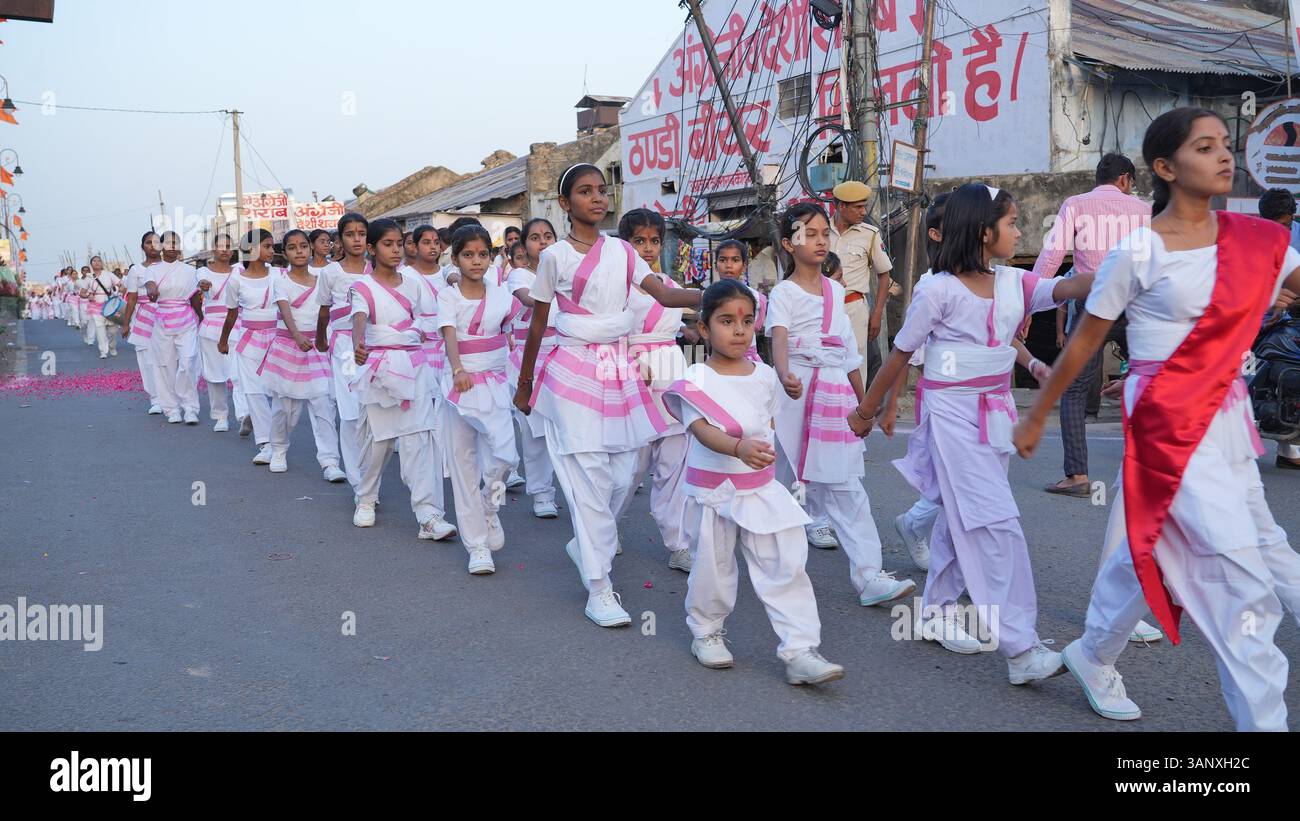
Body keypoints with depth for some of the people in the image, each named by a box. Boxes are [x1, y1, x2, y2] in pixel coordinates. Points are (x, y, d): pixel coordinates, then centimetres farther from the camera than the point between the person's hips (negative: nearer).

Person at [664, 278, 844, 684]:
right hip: (713, 493, -3)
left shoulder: (764, 376, 3)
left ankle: (801, 652, 0)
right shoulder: (696, 379, -13)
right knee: (713, 570, 10)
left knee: (787, 567, -4)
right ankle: (706, 632, 36)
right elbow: (703, 431, -29)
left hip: (762, 490, 4)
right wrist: (739, 447, -46)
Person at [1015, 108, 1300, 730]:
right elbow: (1084, 341, -3)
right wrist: (1036, 417, 3)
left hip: (1227, 417, 6)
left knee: (1153, 545, 16)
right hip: (1167, 420, -6)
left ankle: (1092, 655, 37)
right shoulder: (1138, 252, -9)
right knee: (1239, 569, -7)